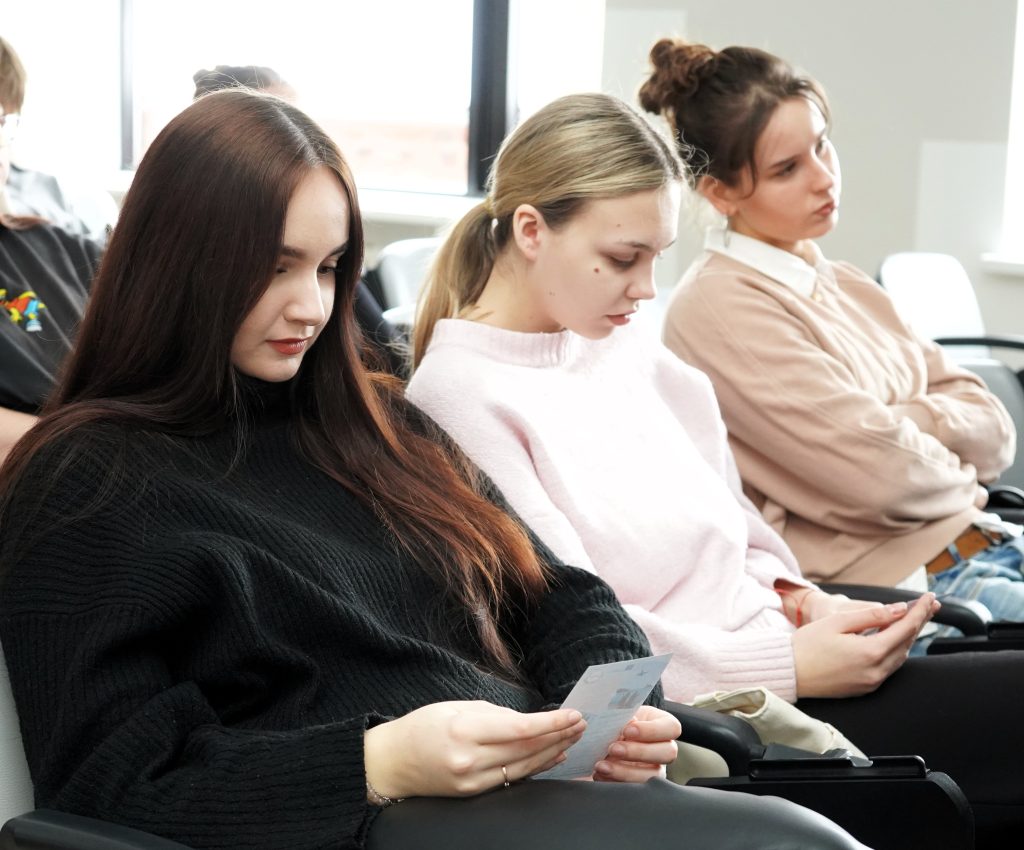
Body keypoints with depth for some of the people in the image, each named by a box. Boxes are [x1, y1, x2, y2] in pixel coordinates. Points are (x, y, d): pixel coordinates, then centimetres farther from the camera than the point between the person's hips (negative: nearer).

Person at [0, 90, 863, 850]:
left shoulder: (373, 420, 21)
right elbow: (112, 775, -6)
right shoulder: (88, 483, 1)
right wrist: (379, 765, -20)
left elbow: (557, 596, 21)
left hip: (555, 780, 7)